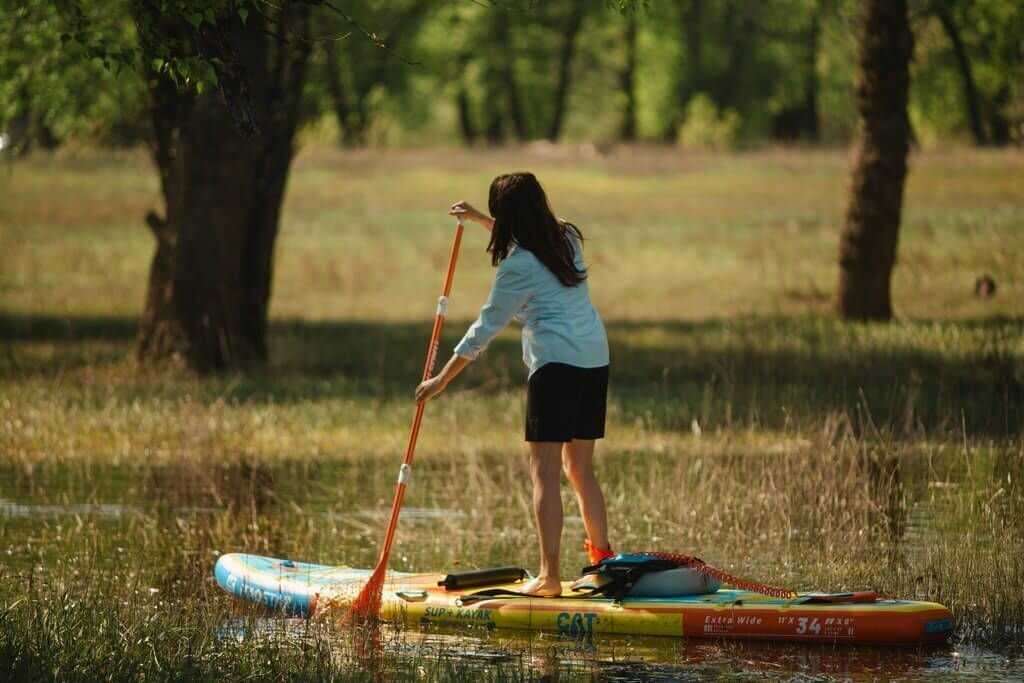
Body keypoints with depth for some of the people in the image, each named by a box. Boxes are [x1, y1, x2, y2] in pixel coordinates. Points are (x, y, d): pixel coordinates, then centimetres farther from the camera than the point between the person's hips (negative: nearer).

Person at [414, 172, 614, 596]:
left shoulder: (517, 266, -8)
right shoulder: (567, 238, 13)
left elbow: (485, 329, -4)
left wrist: (442, 379, 4)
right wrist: (478, 219, 44)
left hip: (557, 363, -8)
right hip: (595, 359, 8)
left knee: (544, 470, -9)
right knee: (580, 469, 17)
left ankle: (549, 576, -17)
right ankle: (603, 562, 17)